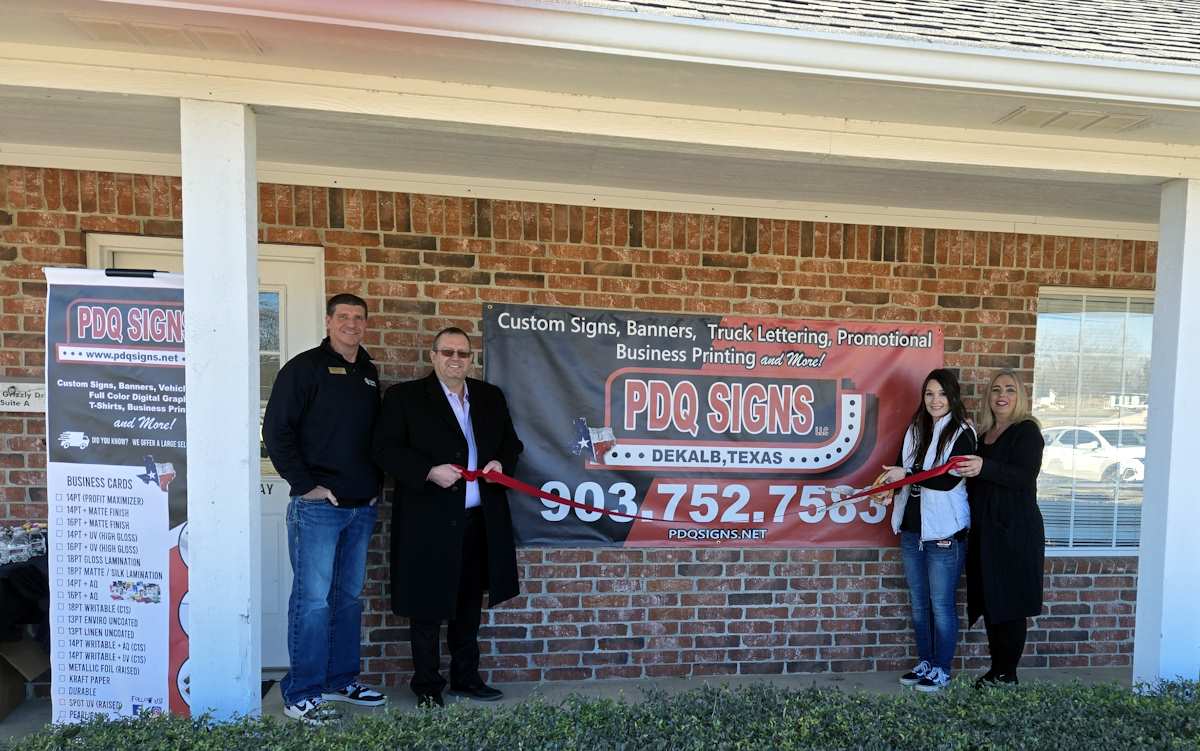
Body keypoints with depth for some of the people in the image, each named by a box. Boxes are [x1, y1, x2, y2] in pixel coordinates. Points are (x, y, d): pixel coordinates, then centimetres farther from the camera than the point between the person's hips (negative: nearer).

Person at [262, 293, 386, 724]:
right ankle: (301, 695, 10)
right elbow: (276, 430, -9)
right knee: (313, 598, -2)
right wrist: (304, 484, -12)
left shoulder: (369, 373, 13)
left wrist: (375, 483, 9)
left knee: (349, 596, 14)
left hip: (362, 506, 6)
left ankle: (340, 681, 27)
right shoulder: (305, 367, -5)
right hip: (318, 505, -6)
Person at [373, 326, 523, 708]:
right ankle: (427, 685, 24)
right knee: (429, 607, 7)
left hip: (480, 521, 5)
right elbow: (386, 450, -8)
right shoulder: (404, 396, -2)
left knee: (469, 605, 17)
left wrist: (502, 463, -5)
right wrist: (429, 472, -20)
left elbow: (511, 443, 16)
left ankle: (466, 677, 33)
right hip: (429, 522, -4)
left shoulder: (491, 396, 11)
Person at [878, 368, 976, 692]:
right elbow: (901, 469, 10)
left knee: (941, 604, 4)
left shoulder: (962, 434, -8)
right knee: (919, 603, 15)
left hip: (944, 532, -6)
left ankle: (942, 670, 18)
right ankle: (925, 662, 29)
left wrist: (906, 475, -22)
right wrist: (889, 487, -9)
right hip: (911, 529, 6)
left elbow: (949, 479, -18)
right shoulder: (915, 430, 10)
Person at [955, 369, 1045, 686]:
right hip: (985, 529, 7)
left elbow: (1025, 477, -20)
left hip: (1015, 531, -7)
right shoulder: (984, 434, 15)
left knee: (1010, 604, -1)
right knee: (989, 602, 10)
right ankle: (996, 669, 20)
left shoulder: (1027, 431, -6)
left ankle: (1007, 675, 10)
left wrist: (984, 468, -32)